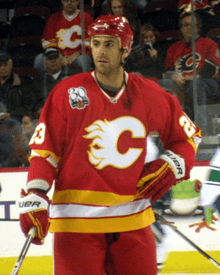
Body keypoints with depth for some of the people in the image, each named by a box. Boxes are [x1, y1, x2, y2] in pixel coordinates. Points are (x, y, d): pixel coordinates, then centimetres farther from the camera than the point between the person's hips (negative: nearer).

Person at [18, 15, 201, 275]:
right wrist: (34, 197, -14)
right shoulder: (68, 92, -4)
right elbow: (44, 150, -3)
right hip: (77, 219, -3)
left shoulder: (148, 94, 4)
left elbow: (187, 135, 19)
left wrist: (172, 166, 2)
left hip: (132, 218, 3)